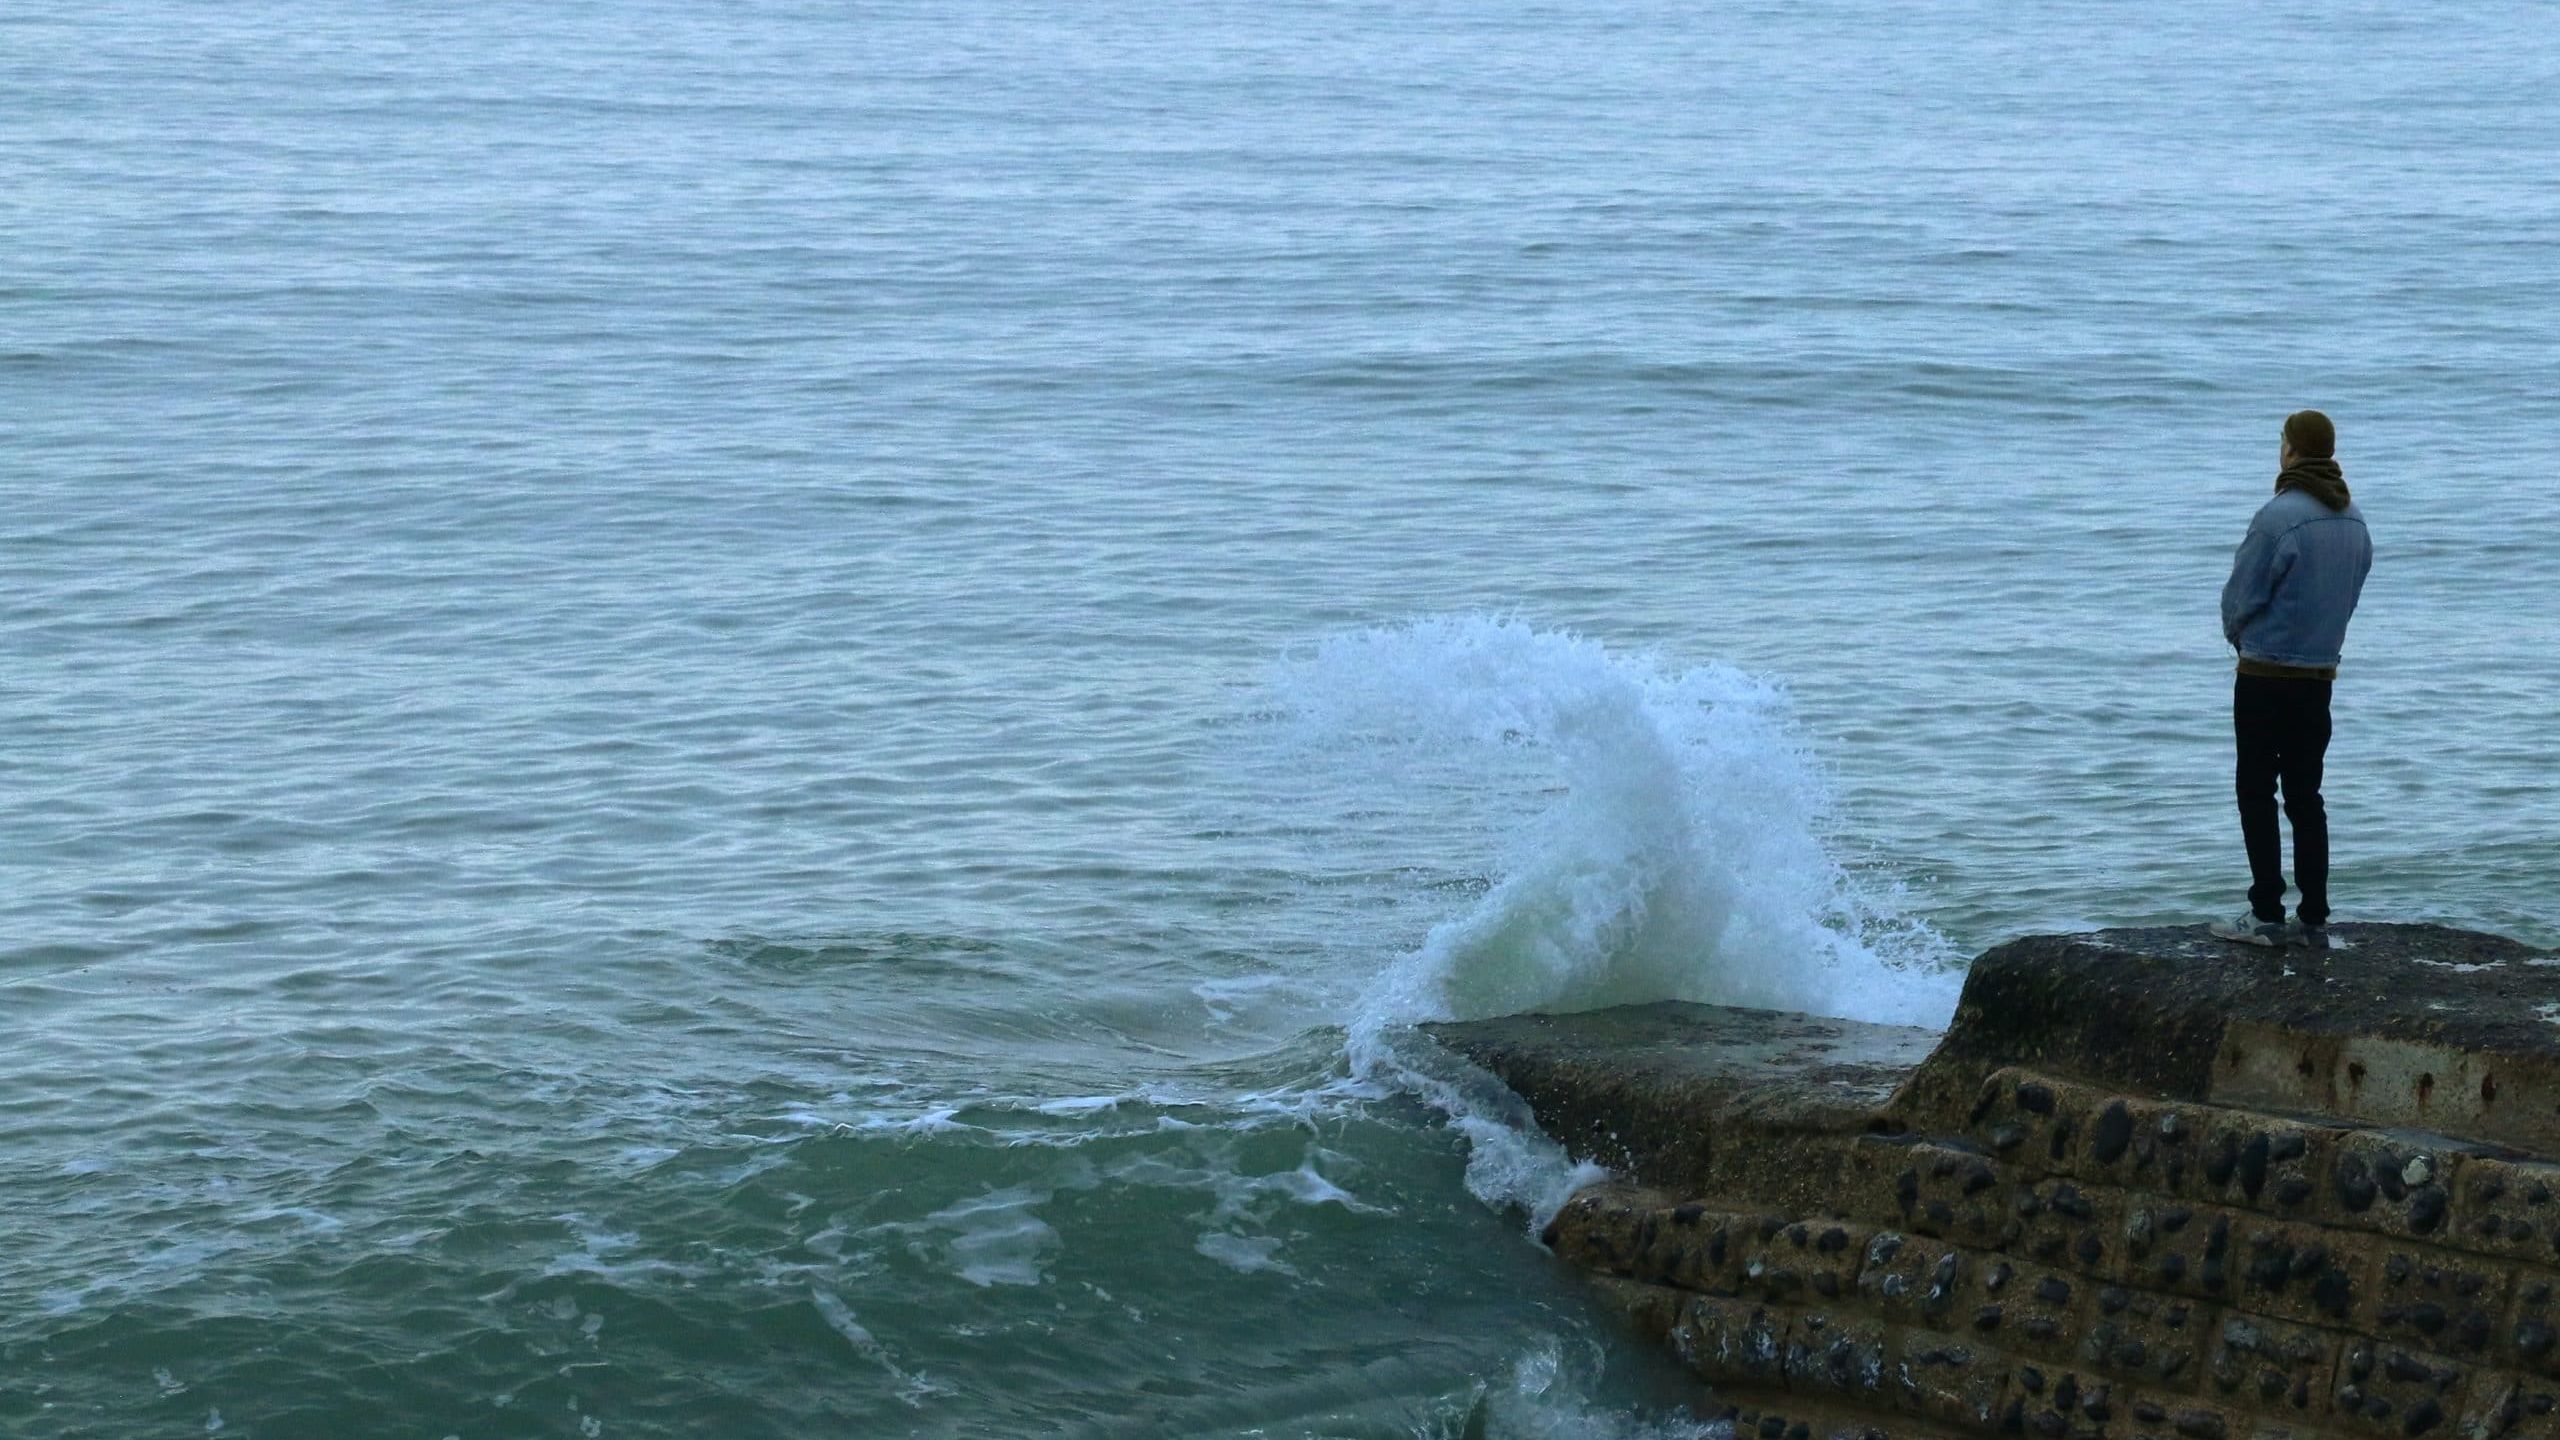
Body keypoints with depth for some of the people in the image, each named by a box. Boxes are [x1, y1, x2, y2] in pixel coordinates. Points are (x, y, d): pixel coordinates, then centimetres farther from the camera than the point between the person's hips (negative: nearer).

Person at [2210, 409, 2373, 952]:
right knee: (2305, 796, 12)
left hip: (2266, 677, -7)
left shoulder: (2279, 516, -19)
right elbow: (2349, 596, 10)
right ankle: (2314, 919, 12)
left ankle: (2267, 915, 1)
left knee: (2257, 793, 2)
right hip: (2321, 676, 7)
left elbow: (2241, 596, -13)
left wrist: (2240, 636, 8)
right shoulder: (2355, 522, 4)